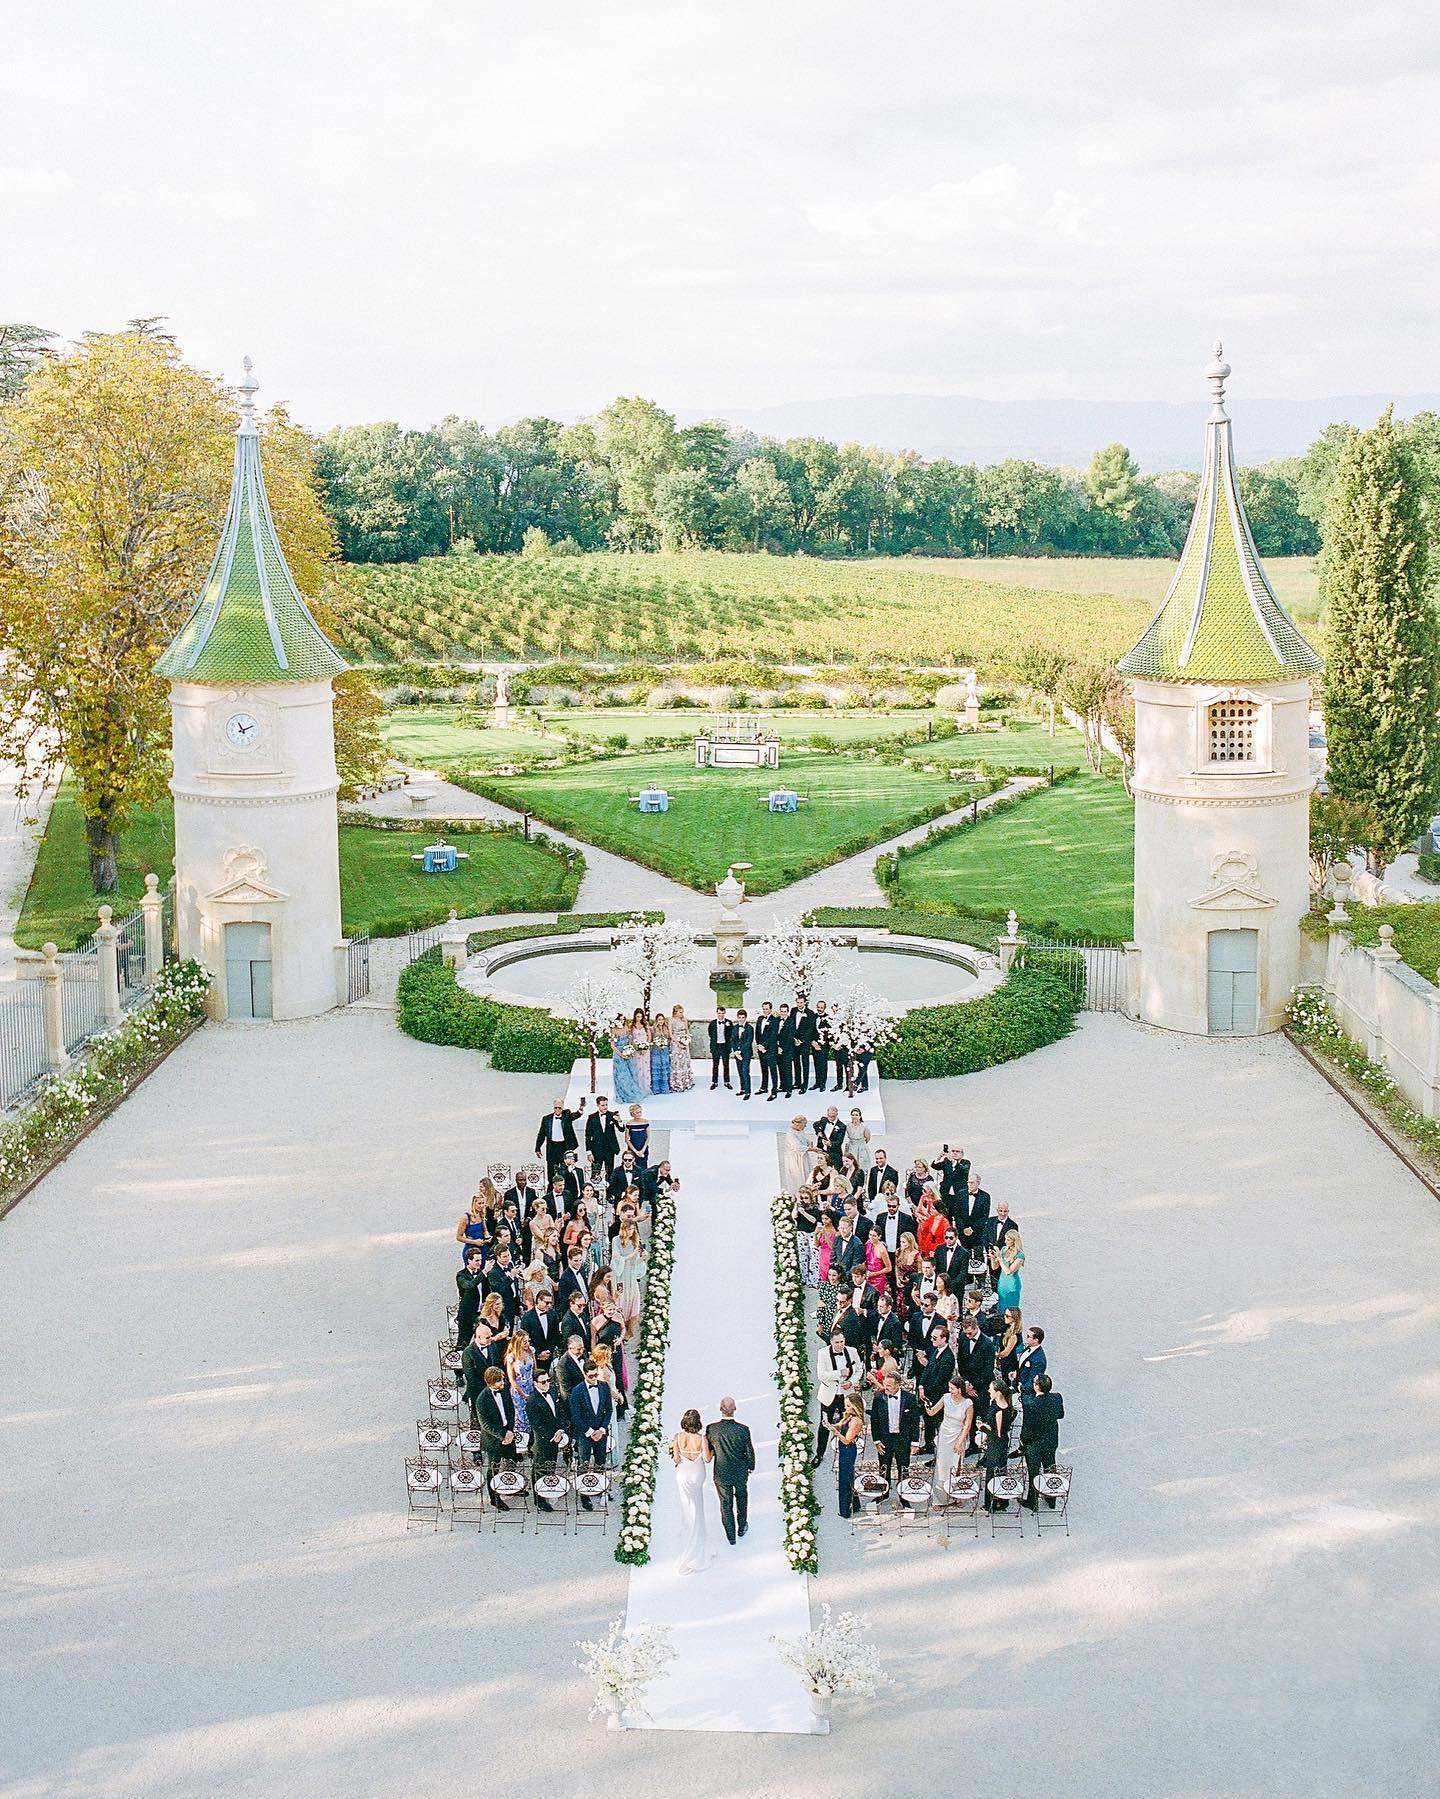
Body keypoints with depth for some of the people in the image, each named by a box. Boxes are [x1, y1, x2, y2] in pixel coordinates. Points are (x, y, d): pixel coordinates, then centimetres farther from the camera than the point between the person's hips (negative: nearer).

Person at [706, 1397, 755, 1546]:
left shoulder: (712, 1429, -22)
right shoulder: (743, 1429, -23)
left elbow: (708, 1451, -7)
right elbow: (750, 1452, -11)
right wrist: (751, 1466, 9)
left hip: (721, 1474, 0)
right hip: (740, 1472, 0)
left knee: (726, 1504, 18)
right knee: (741, 1497, 29)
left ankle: (731, 1537, 31)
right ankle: (742, 1527, 45)